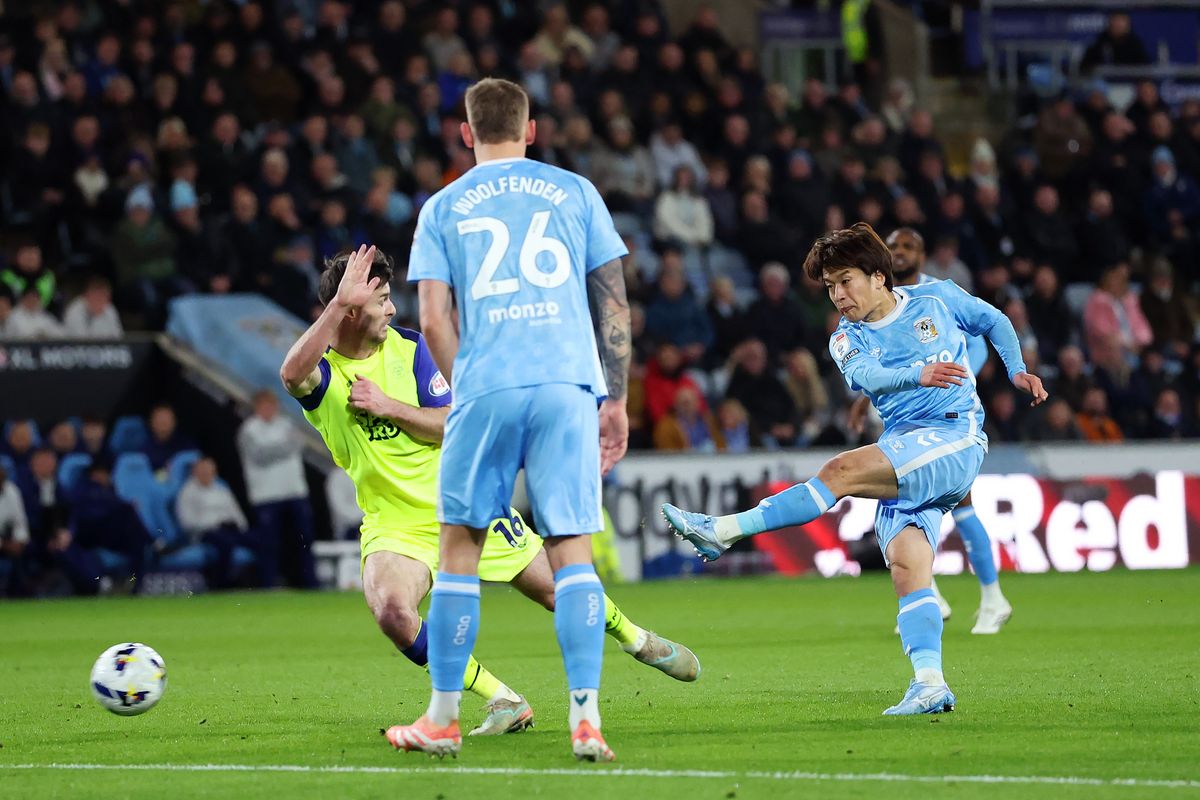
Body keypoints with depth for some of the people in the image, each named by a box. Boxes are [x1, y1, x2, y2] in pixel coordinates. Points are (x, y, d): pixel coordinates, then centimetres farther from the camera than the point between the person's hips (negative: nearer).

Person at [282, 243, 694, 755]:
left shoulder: (409, 348, -2)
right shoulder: (320, 372, -11)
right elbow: (292, 374, -38)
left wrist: (388, 406, -20)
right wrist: (340, 302, -42)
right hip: (394, 523, -2)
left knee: (557, 588, 9)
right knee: (390, 609, -32)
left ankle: (636, 639, 41)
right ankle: (503, 702, -19)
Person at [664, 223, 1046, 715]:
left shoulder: (937, 300, 8)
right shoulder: (847, 341, 11)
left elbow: (994, 321, 27)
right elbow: (868, 377, -13)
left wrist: (1017, 372, 13)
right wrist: (918, 375, -33)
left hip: (955, 439, -5)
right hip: (905, 462, 5)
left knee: (843, 471, -24)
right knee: (905, 566, -15)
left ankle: (723, 531, -26)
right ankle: (930, 684, -19)